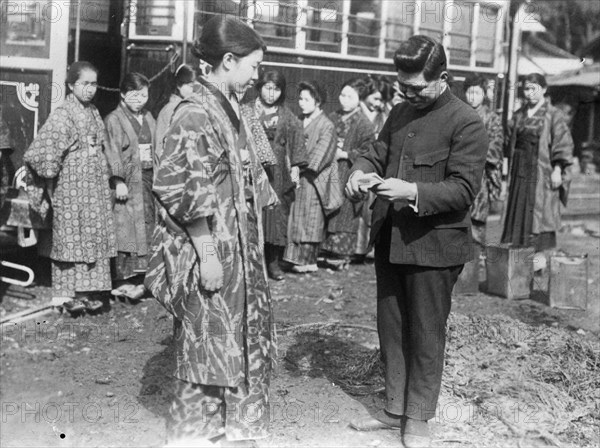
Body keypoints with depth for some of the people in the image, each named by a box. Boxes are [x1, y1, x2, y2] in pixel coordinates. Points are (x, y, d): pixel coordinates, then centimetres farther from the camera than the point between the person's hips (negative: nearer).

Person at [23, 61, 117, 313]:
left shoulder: (94, 113, 11)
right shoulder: (62, 115, -11)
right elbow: (40, 152, -16)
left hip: (96, 185, 7)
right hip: (71, 187, -7)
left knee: (95, 236, 7)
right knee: (70, 236, -1)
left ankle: (88, 291, 14)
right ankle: (68, 293, 7)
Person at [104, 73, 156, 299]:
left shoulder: (149, 119, 16)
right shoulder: (114, 119, -5)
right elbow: (112, 153, -12)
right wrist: (118, 181, -19)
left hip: (148, 180, 7)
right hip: (128, 182, -7)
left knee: (146, 228, 7)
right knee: (127, 229, -7)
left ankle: (137, 278, 14)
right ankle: (125, 280, -3)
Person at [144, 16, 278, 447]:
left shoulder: (231, 110, 10)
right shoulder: (195, 113, -16)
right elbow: (178, 189, -19)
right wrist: (206, 252, -20)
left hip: (240, 250, 9)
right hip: (210, 253, -9)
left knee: (244, 342, 16)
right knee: (208, 345, 3)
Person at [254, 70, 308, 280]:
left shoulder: (287, 116, 10)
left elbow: (296, 142, 7)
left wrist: (295, 168, -1)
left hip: (277, 172, 2)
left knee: (276, 214, 2)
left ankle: (273, 262, 8)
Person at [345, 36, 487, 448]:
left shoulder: (466, 123, -11)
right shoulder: (401, 112, 10)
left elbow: (464, 190, -16)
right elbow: (379, 152, 15)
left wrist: (412, 191, -28)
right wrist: (362, 170, -8)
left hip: (433, 245, -7)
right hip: (390, 241, 7)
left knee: (426, 336, 6)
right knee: (392, 331, 14)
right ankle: (395, 410, 29)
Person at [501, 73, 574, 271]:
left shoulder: (553, 115, -5)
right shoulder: (519, 115, 12)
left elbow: (563, 144, -8)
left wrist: (557, 170, -15)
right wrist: (511, 170, 14)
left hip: (542, 170, -6)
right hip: (520, 169, 6)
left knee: (539, 209, -5)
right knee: (519, 211, 6)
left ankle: (540, 254, 1)